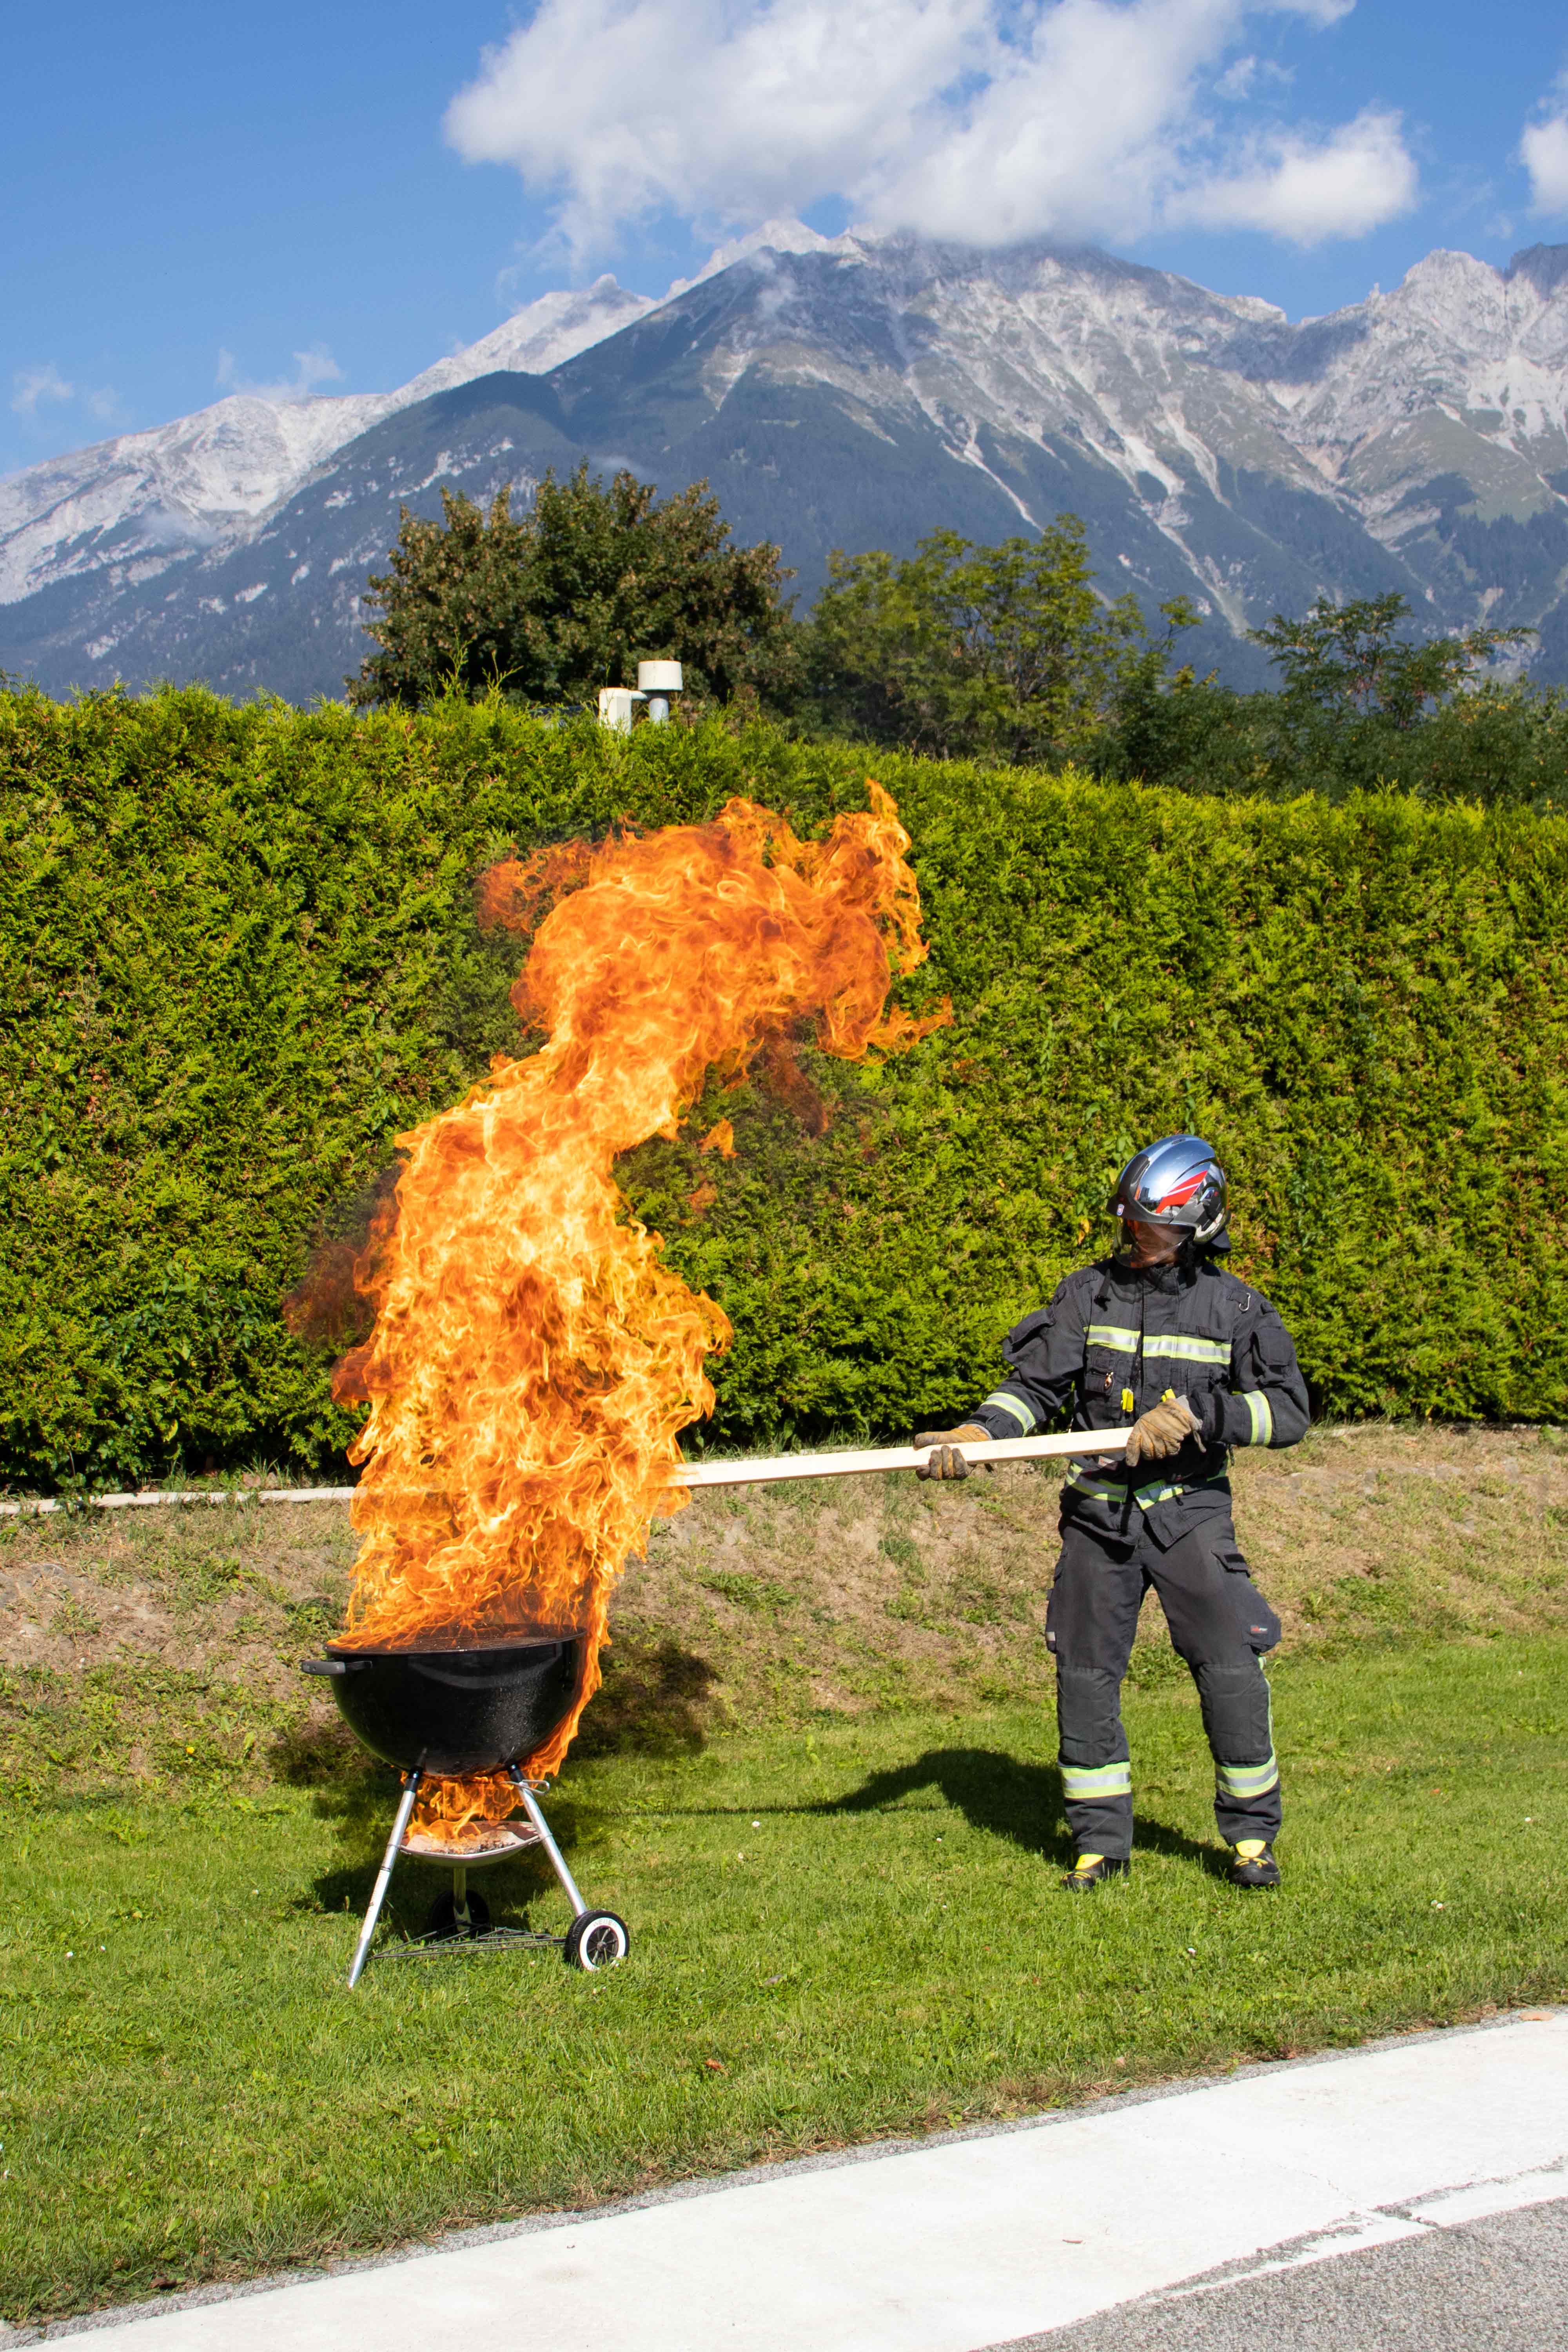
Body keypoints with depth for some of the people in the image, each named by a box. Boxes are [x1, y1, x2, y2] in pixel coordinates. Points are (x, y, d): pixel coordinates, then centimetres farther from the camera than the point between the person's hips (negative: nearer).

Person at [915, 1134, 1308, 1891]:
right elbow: (1035, 1383, 0)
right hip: (1099, 1511, 2)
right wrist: (978, 1432, -17)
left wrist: (1194, 1414, -18)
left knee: (1231, 1670, -8)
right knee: (1085, 1674, 3)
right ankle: (1101, 1841, 17)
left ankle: (1252, 1834, 10)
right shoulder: (1089, 1294, 3)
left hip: (1190, 1510, -2)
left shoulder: (1235, 1308, -1)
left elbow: (1288, 1409, -6)